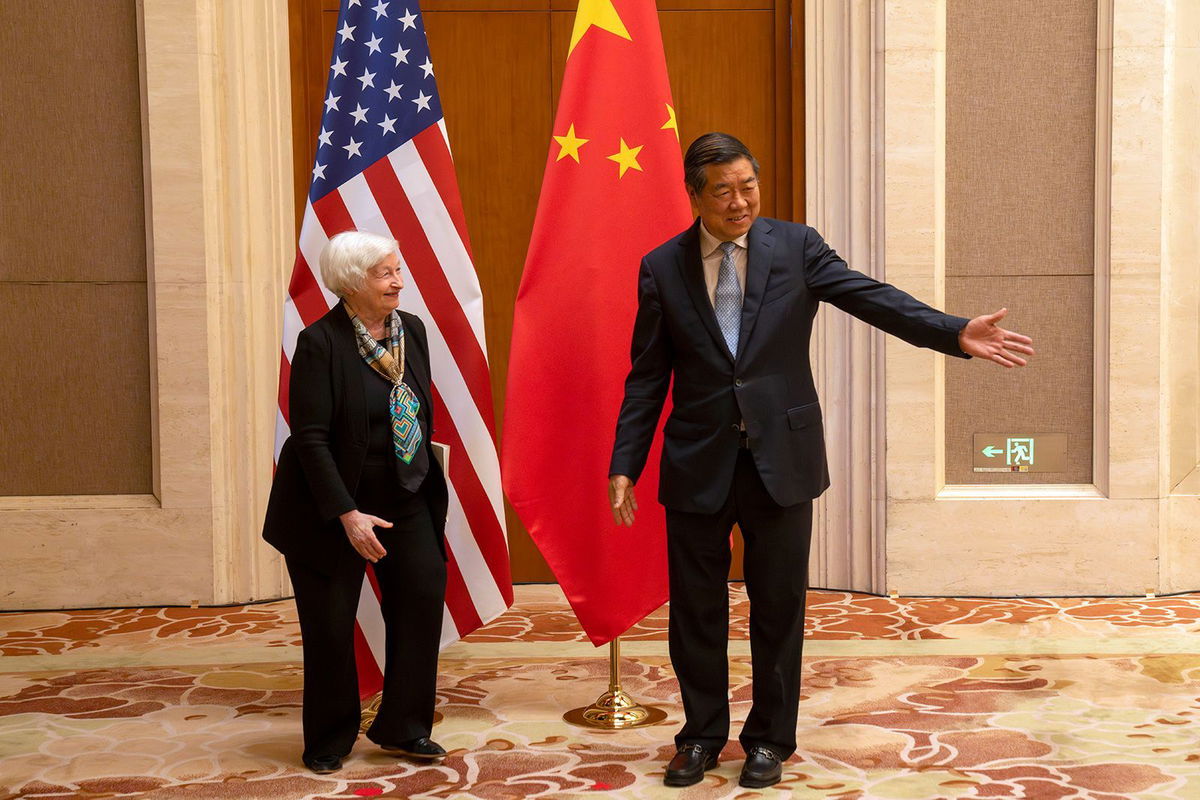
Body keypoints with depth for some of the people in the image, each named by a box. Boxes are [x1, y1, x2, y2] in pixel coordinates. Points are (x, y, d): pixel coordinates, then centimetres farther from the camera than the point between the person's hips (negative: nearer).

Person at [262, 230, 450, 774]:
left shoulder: (412, 330, 4)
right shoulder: (320, 342, -15)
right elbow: (310, 438, -18)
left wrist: (426, 485, 9)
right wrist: (347, 515, -21)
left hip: (406, 499, 6)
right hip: (333, 505, -5)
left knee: (424, 598, -1)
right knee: (330, 625, 2)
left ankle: (401, 728, 16)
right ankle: (329, 742, 21)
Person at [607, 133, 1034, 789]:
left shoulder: (796, 247, 1)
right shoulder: (662, 268, 2)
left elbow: (871, 298, -8)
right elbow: (647, 378, 4)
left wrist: (957, 334, -21)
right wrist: (625, 464, -1)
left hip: (781, 458, 0)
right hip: (697, 464, 1)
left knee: (779, 607, 8)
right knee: (695, 610, 10)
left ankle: (770, 738, 25)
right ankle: (702, 734, 28)